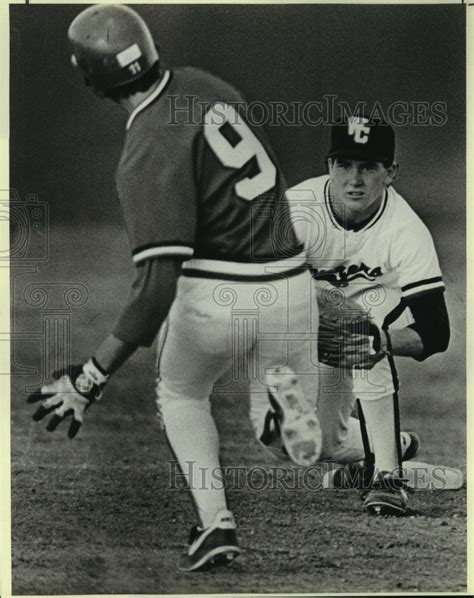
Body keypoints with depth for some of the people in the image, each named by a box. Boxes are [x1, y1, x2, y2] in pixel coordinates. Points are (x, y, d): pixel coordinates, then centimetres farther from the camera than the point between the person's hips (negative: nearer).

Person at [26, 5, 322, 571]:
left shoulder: (146, 156, -18)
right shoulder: (203, 84, 1)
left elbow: (157, 284, -26)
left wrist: (92, 377, -25)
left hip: (214, 294, -5)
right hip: (288, 284, 5)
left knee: (180, 395, 27)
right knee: (287, 439, 20)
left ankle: (215, 522, 11)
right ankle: (285, 395, -15)